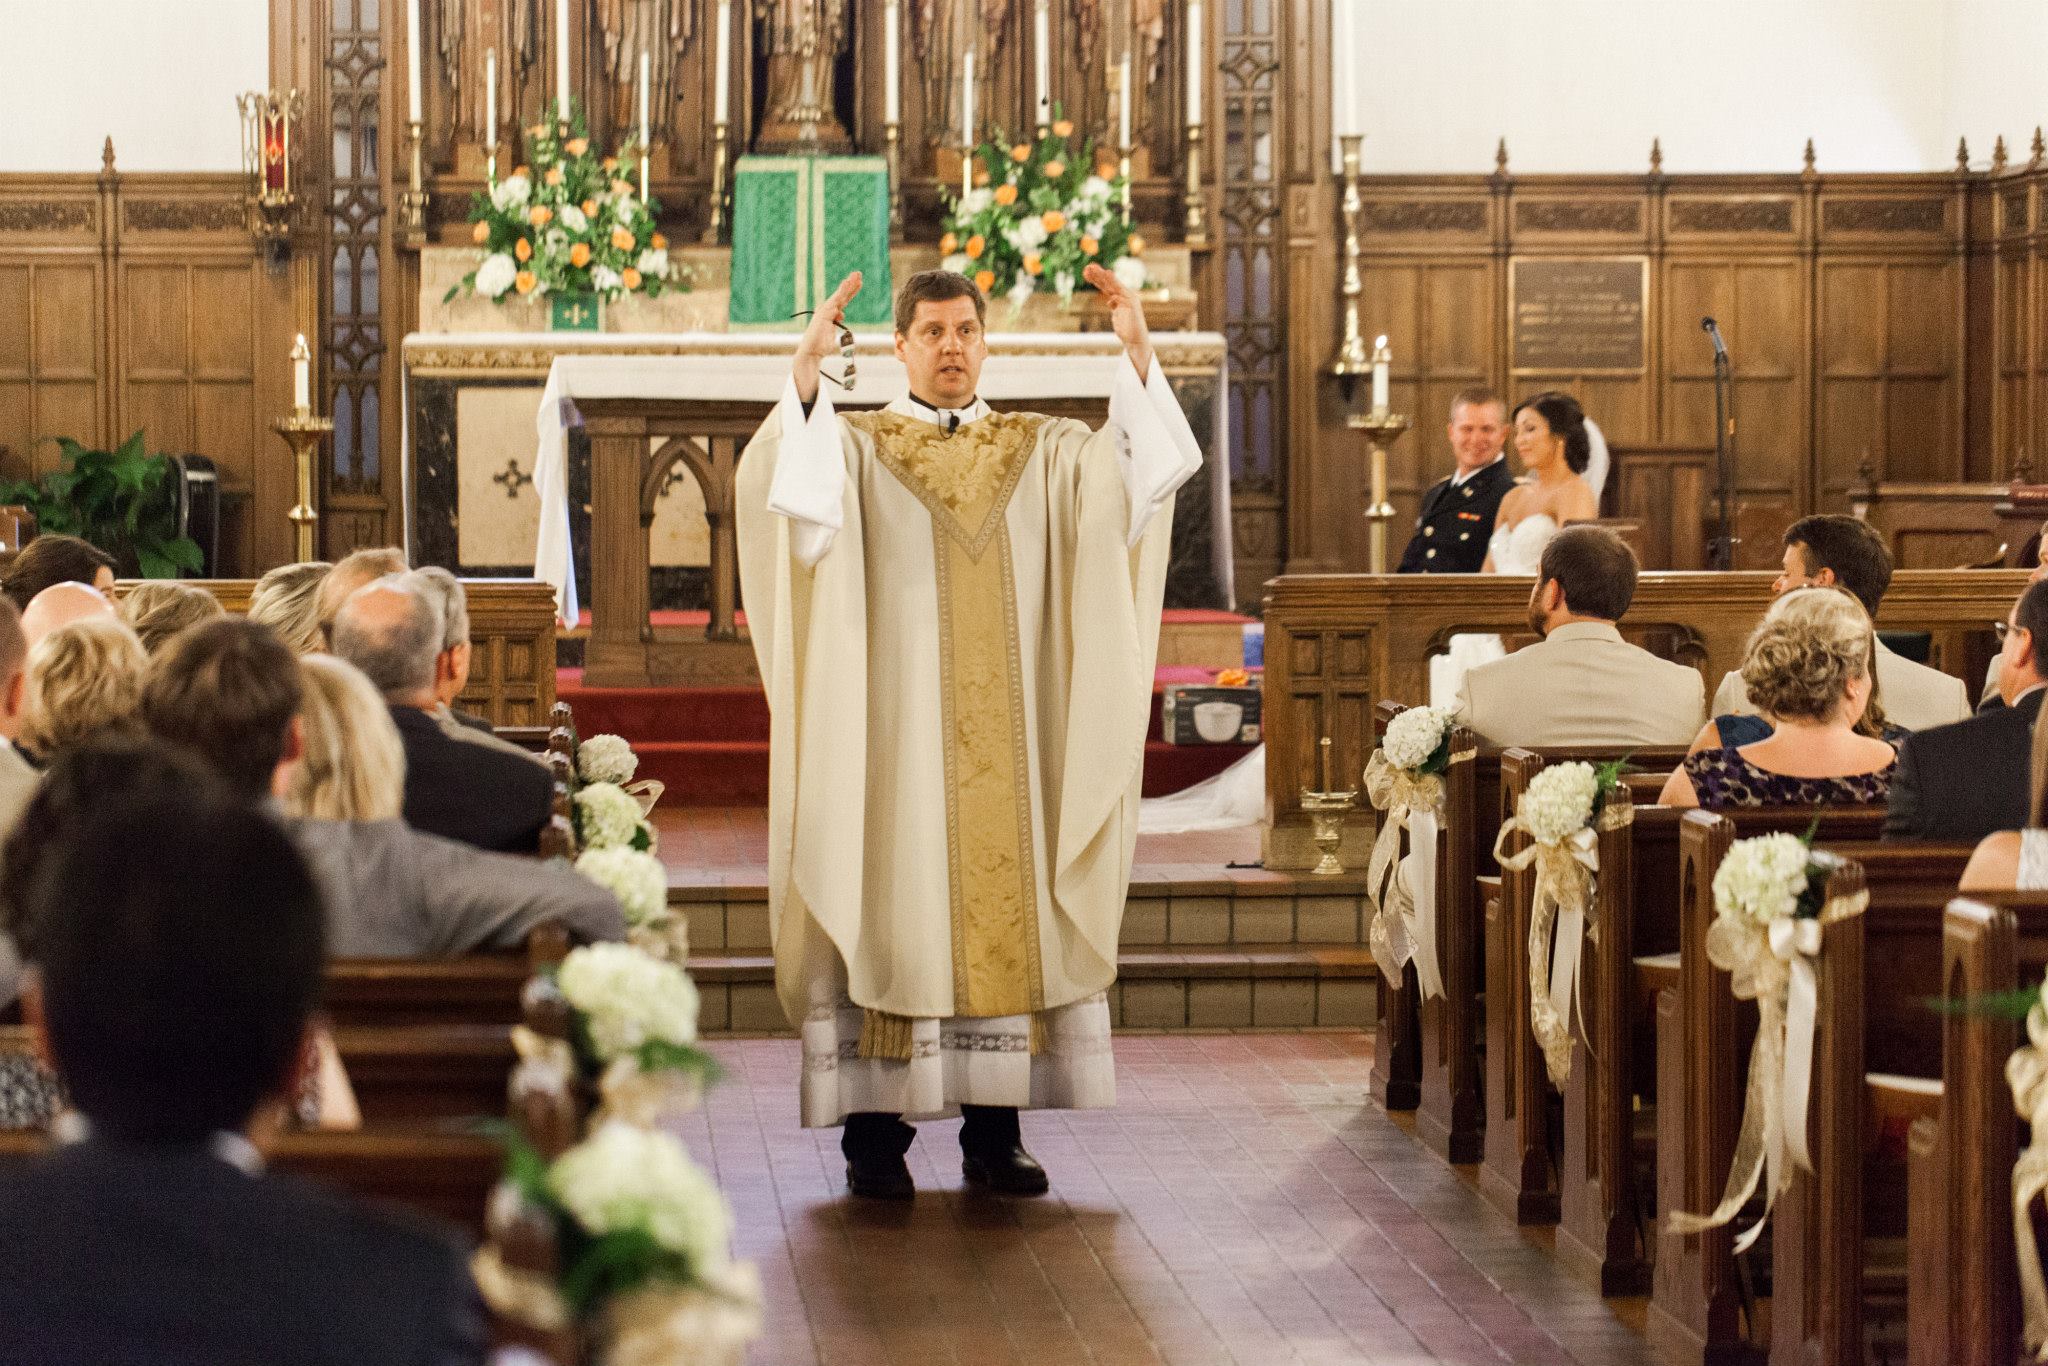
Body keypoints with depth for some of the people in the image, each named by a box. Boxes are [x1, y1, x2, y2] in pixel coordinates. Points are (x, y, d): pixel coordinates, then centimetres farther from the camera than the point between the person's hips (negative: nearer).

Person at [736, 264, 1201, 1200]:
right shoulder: (854, 449, 4)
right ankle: (876, 1137, -1)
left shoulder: (1044, 454, 12)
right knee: (892, 915, -5)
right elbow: (778, 488, -16)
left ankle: (994, 1134, 8)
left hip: (1008, 747, 3)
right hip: (896, 738, -3)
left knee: (1006, 908, 1)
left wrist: (1138, 358, -14)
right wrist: (806, 375, -30)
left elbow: (1149, 468, -1)